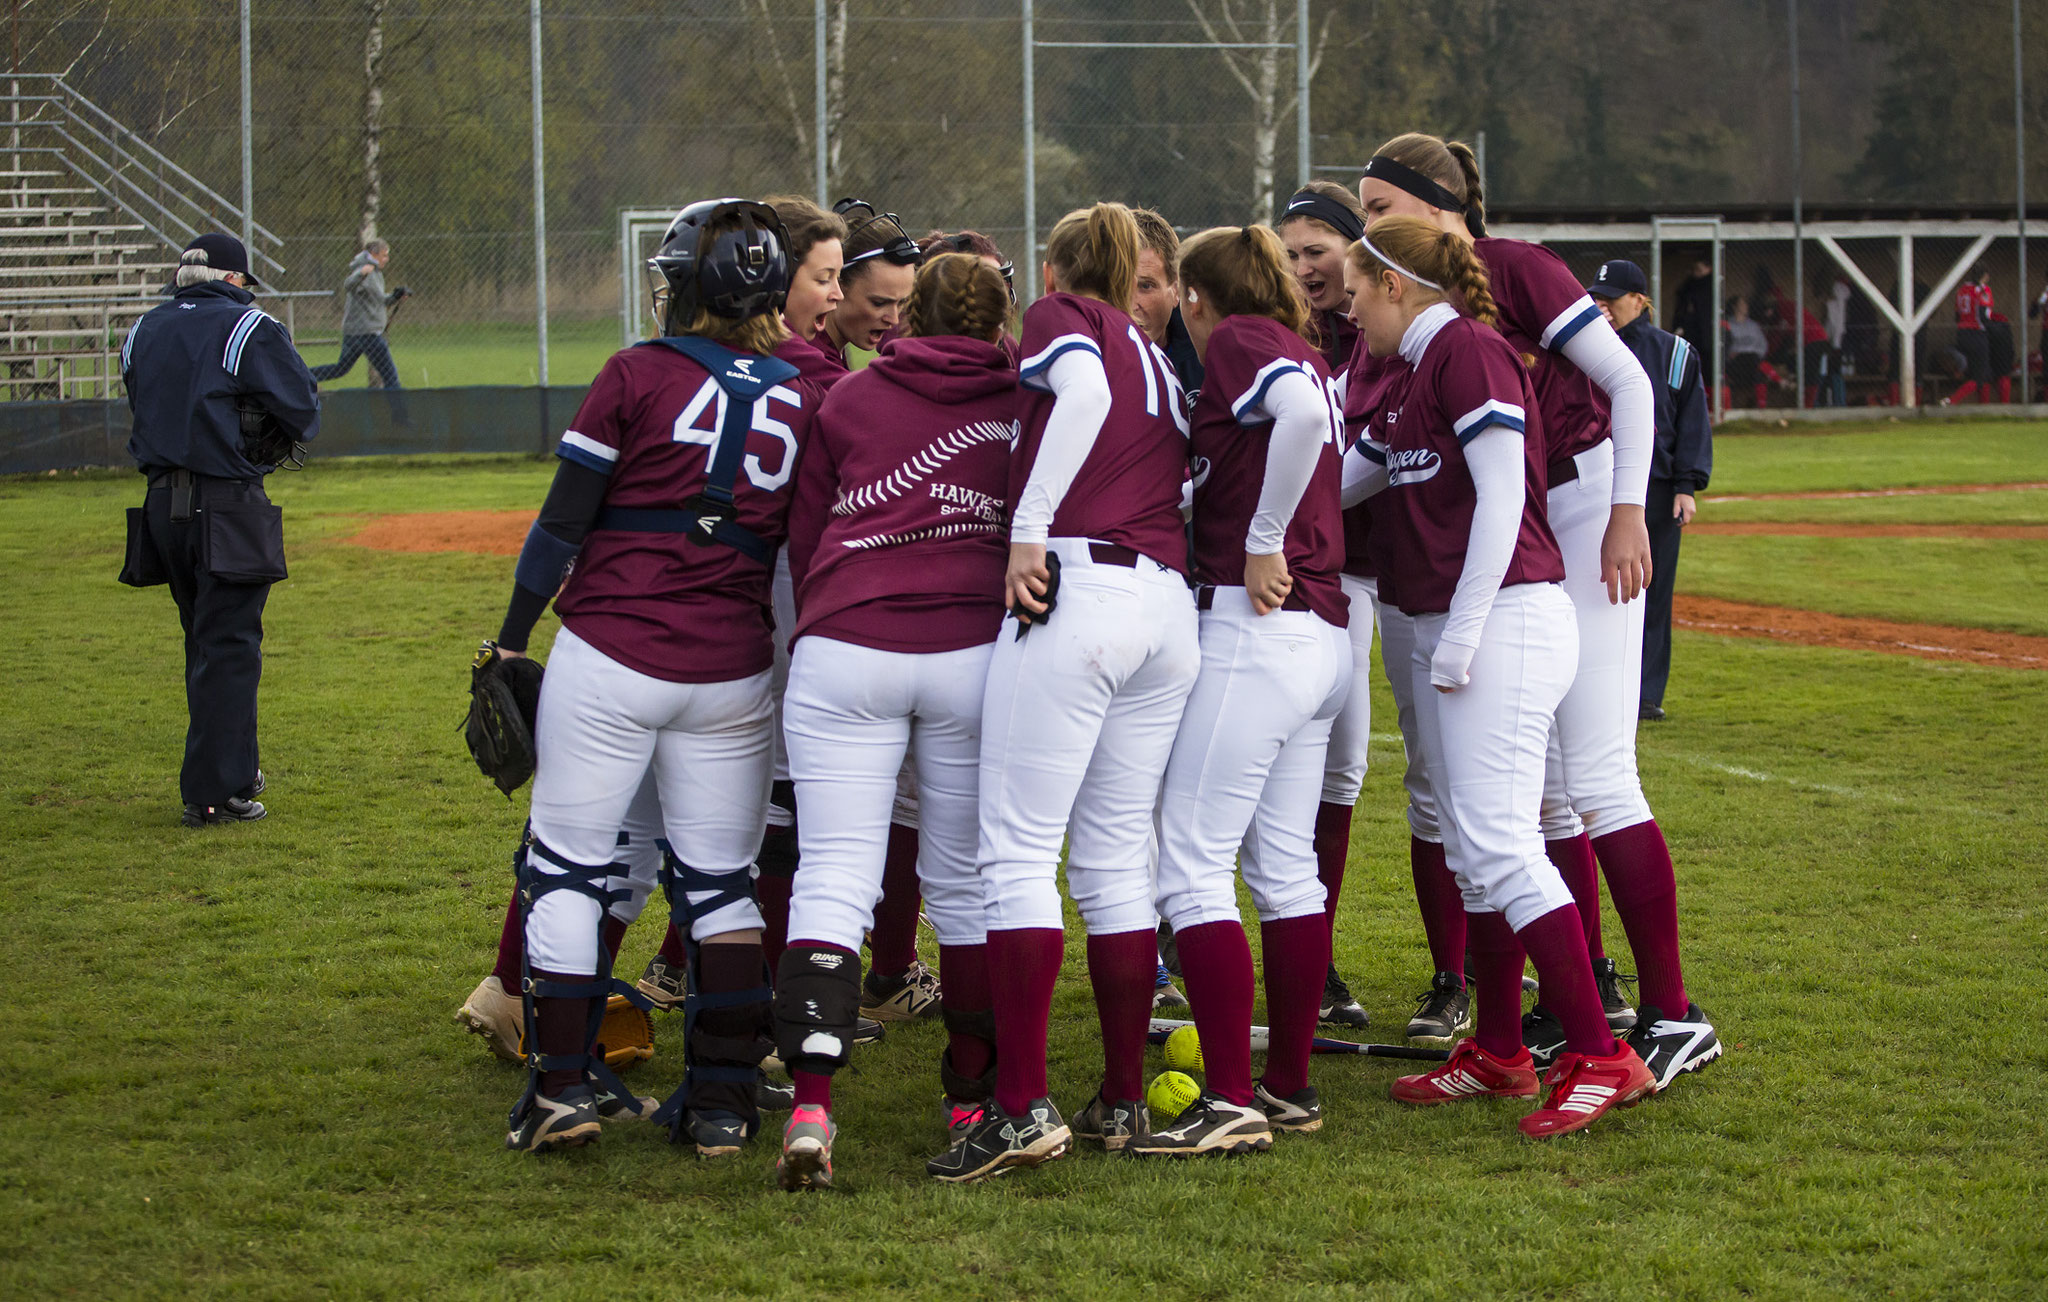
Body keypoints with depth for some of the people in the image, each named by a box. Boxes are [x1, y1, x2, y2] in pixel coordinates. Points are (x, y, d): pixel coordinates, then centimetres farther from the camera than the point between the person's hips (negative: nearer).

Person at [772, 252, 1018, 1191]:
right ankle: (973, 1095, 24)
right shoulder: (1024, 405, 9)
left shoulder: (847, 401, 12)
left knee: (833, 880, -5)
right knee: (964, 882, 14)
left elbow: (803, 539, 17)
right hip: (976, 651, 0)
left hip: (845, 649, 0)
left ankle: (810, 1104, -21)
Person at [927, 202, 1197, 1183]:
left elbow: (1084, 388, -14)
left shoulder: (1058, 315, 6)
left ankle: (1021, 1108, -14)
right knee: (1119, 857, 11)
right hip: (1169, 606, 7)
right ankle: (1123, 1102, 12)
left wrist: (1029, 531, -14)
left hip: (1074, 591, -7)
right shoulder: (1158, 358, 26)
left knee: (1017, 851, -7)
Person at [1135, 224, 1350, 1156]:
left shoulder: (1236, 343, -6)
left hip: (1255, 624, -9)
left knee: (1190, 860, -8)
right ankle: (1289, 1087, 18)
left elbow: (1303, 414, -24)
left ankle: (1230, 1101, -12)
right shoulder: (1301, 356, 20)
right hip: (1323, 636, 9)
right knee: (1286, 865, 13)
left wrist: (1264, 543, -18)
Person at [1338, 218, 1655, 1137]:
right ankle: (1498, 1054, 18)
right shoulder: (1415, 379, 20)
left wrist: (1461, 635, -20)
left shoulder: (1468, 349, -10)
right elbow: (1332, 482, 30)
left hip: (1503, 621, -10)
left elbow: (1501, 496, -18)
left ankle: (1598, 1057, -16)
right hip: (1442, 634, 10)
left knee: (1499, 840, -15)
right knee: (1470, 847, 11)